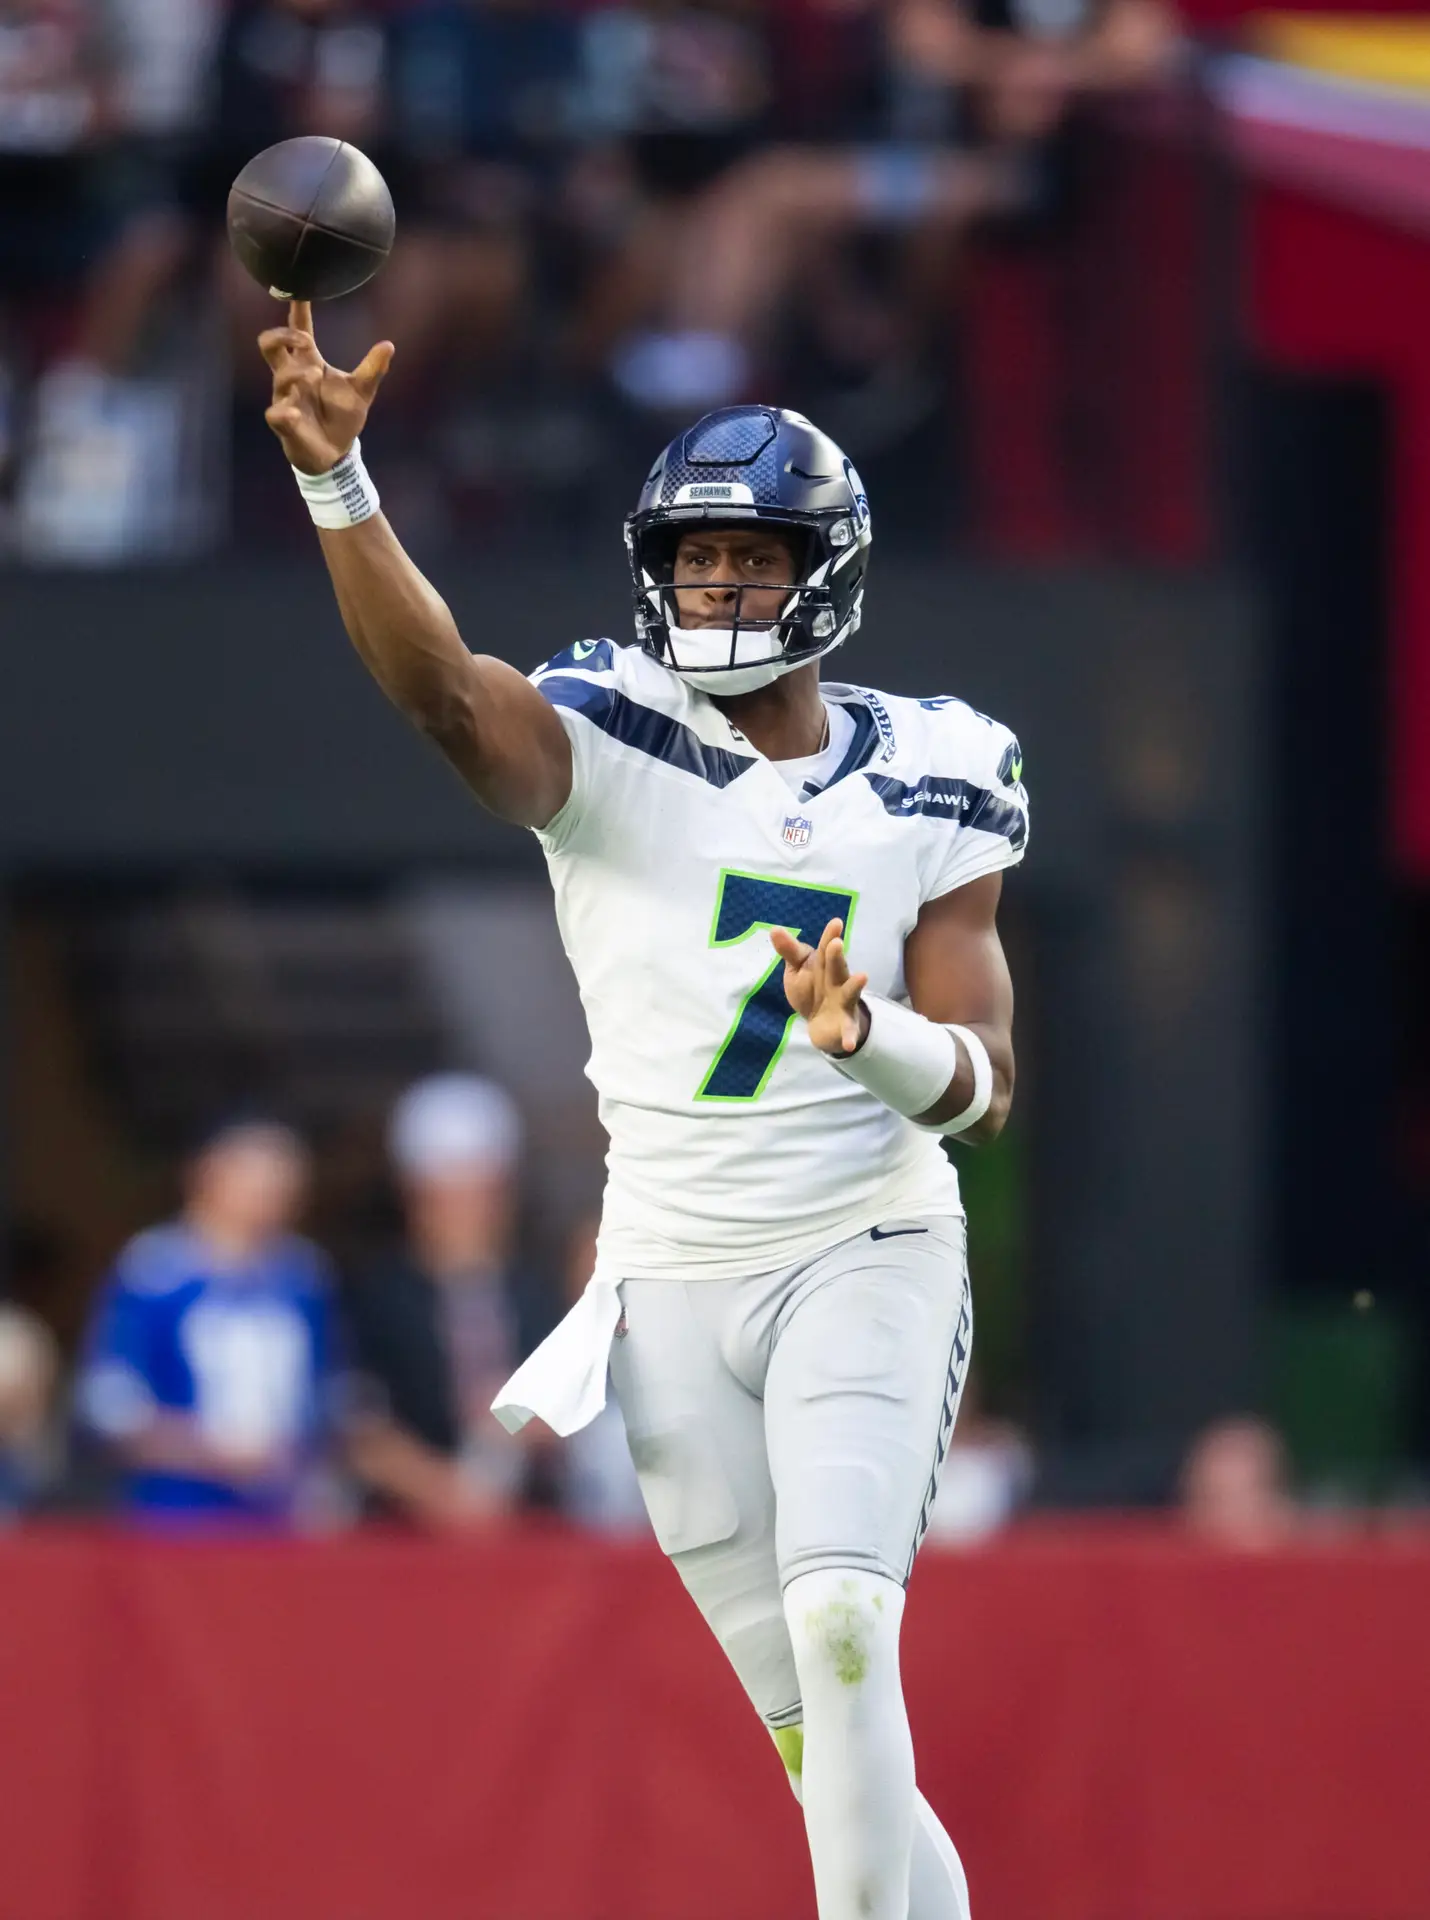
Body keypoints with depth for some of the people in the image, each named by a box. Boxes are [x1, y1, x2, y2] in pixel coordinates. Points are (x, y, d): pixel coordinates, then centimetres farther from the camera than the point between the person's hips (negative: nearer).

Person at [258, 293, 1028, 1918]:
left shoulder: (926, 789, 0)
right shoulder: (608, 748, -3)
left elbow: (983, 1084, -3)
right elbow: (442, 689, -25)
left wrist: (868, 1034, -26)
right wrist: (336, 482, -41)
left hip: (865, 1255, -1)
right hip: (673, 1281, 1)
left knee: (841, 1624, -22)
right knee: (814, 1721, 5)